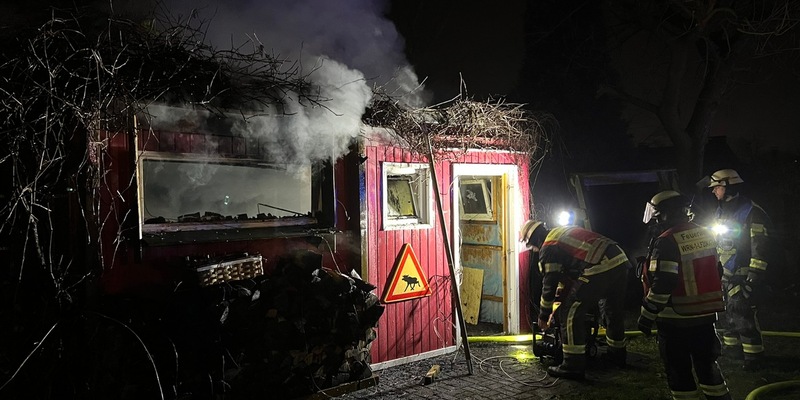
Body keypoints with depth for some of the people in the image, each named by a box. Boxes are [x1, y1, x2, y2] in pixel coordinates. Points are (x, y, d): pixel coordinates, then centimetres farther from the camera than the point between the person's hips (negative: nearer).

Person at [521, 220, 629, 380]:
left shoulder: (548, 248, 3)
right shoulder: (562, 232, 30)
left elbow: (549, 284, 5)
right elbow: (567, 274, 38)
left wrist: (543, 316, 17)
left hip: (599, 269, -10)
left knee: (570, 313, 0)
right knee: (613, 311, 29)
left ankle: (573, 365, 3)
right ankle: (617, 354, 47)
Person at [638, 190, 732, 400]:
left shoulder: (666, 242, -18)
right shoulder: (705, 234, 6)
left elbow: (662, 285, -22)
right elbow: (715, 272, 15)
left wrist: (646, 316, -14)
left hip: (676, 319, -7)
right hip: (706, 314, 7)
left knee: (679, 371, 6)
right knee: (707, 365, 19)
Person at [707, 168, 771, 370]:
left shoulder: (753, 213, -14)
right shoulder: (720, 212, 11)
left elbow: (760, 247, -17)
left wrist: (755, 276, -20)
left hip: (744, 275, -8)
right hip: (726, 274, 8)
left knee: (743, 314, -8)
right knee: (727, 313, 14)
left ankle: (754, 355, 4)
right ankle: (731, 348, 27)